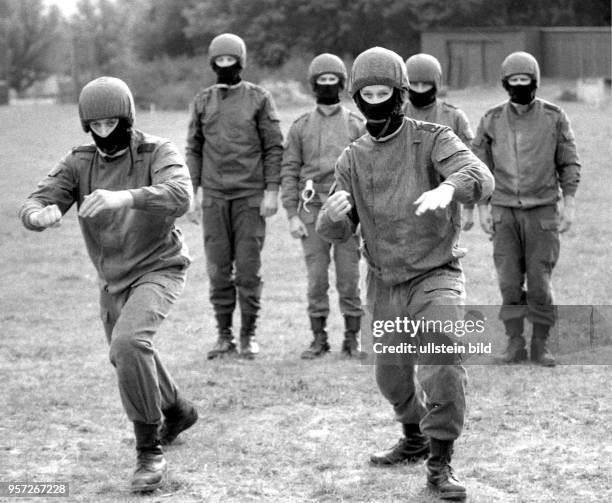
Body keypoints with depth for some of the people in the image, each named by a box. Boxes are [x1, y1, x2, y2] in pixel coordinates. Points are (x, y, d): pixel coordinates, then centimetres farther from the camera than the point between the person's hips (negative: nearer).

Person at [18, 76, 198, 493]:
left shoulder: (157, 153, -17)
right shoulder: (79, 164, -5)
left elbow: (179, 197, -37)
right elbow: (34, 206, -14)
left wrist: (125, 197, -54)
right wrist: (40, 213, -40)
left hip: (158, 268, -6)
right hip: (113, 278, 6)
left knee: (129, 342, -29)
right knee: (125, 357, 23)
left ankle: (150, 451, -17)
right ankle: (177, 411, 53)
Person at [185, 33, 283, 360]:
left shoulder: (258, 98, 2)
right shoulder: (202, 101, 10)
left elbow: (274, 147, 1)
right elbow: (193, 149, 13)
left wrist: (271, 191, -6)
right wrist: (192, 192, 5)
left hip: (250, 197, -2)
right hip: (214, 197, 3)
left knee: (248, 269, -2)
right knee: (218, 269, 2)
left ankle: (248, 336, 7)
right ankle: (224, 336, 10)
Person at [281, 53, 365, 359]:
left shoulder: (356, 125, 7)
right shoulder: (301, 127, 8)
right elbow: (289, 171, 6)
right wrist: (292, 215, -3)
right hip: (313, 210, 1)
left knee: (349, 278, 1)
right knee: (316, 278, 2)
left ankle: (352, 339, 9)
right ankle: (318, 339, 11)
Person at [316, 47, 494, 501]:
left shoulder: (432, 140, -9)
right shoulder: (353, 159, 4)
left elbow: (479, 177, -28)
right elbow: (333, 232, 1)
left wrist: (448, 189, -52)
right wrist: (337, 211, -25)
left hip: (435, 274, -5)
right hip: (384, 284, 5)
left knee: (443, 363, -23)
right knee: (392, 373, 16)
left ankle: (440, 464, -13)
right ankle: (415, 439, 44)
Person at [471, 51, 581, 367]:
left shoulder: (554, 118, 0)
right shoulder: (492, 120, 4)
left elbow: (569, 164, 4)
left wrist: (569, 205, -2)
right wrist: (483, 207, 4)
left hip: (542, 211, -1)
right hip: (504, 212, 2)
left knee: (540, 282, -2)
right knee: (509, 282, 0)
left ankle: (540, 344, 10)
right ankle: (515, 343, 9)